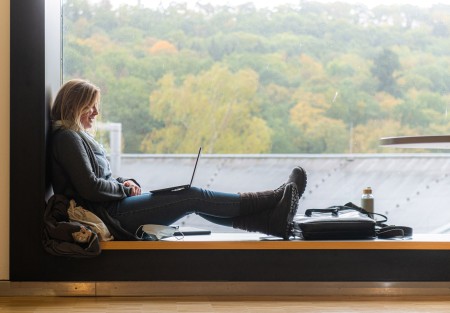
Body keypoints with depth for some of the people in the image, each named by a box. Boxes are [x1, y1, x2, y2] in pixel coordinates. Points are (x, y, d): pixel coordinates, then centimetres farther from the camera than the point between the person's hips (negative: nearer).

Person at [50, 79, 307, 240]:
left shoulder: (81, 137, 23)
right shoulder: (67, 137, -10)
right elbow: (90, 187, -20)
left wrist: (124, 182, 4)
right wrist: (125, 188, -5)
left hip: (111, 207, 10)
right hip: (106, 215, -10)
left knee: (194, 198, -1)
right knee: (194, 196, -12)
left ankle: (272, 219, -9)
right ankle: (271, 200, -4)